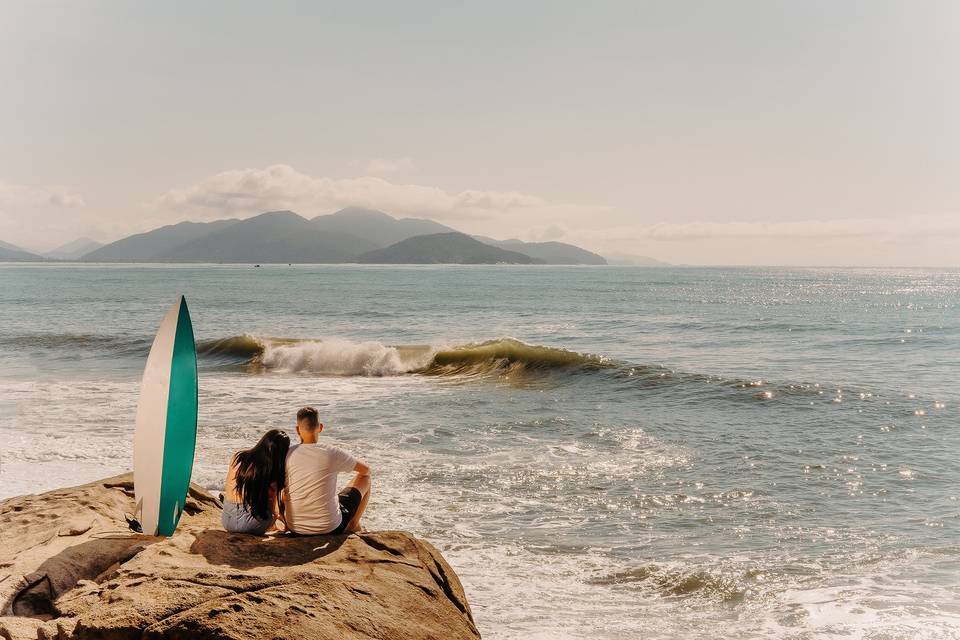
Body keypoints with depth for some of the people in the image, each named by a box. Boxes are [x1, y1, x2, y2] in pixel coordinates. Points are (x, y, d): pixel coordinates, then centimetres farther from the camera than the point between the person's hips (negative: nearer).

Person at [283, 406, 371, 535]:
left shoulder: (286, 455, -8)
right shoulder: (332, 453, -14)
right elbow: (366, 470, 3)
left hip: (295, 529, 2)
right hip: (330, 528, -2)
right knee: (365, 479, 18)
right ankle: (353, 525, 36)